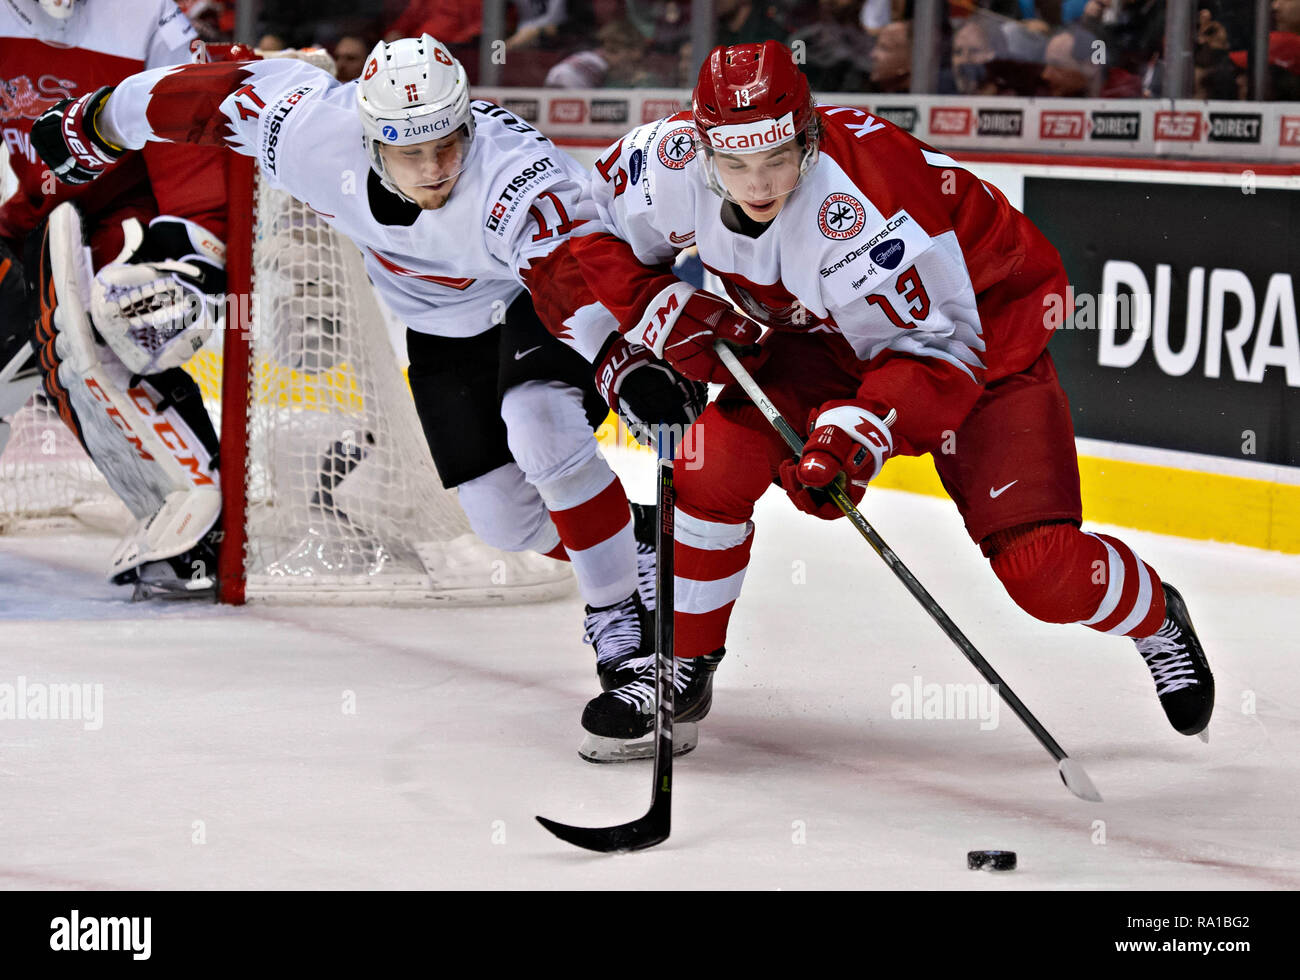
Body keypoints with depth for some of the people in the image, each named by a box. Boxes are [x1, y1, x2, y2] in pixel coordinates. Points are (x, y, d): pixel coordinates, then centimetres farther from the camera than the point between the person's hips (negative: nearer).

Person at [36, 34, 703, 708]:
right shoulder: (310, 129, -30)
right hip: (441, 327, 5)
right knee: (504, 517, 2)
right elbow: (218, 94, -13)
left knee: (541, 426, -31)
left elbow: (572, 278, -56)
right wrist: (97, 119, 1)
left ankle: (618, 611, -14)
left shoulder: (512, 173, -42)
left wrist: (625, 367, -74)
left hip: (528, 297, -5)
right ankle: (629, 553, 28)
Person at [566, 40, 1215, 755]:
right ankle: (681, 669, 5)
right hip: (828, 340, 5)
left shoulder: (862, 204, -38)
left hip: (986, 328, -5)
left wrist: (860, 430, -43)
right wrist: (661, 309, -16)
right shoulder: (674, 160, -22)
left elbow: (938, 347, -30)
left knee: (1040, 567, -16)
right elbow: (592, 224, -2)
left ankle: (1157, 620, 17)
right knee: (714, 465, -16)